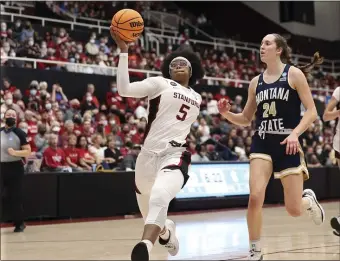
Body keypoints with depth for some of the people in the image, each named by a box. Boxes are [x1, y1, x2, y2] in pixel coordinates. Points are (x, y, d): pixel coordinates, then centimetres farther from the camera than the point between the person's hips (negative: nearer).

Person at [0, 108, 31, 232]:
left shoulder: (20, 133, -3)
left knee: (15, 197, 2)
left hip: (15, 167, -3)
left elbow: (28, 152, -5)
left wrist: (15, 152, -20)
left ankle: (19, 223, 15)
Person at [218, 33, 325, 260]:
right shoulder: (256, 82, 10)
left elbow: (312, 111, -7)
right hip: (262, 144, 3)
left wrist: (295, 133, -23)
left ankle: (309, 199, 38)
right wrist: (227, 114, -4)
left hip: (288, 145, -3)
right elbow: (246, 119, 16)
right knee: (255, 197, -18)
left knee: (294, 210, -1)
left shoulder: (294, 74, -3)